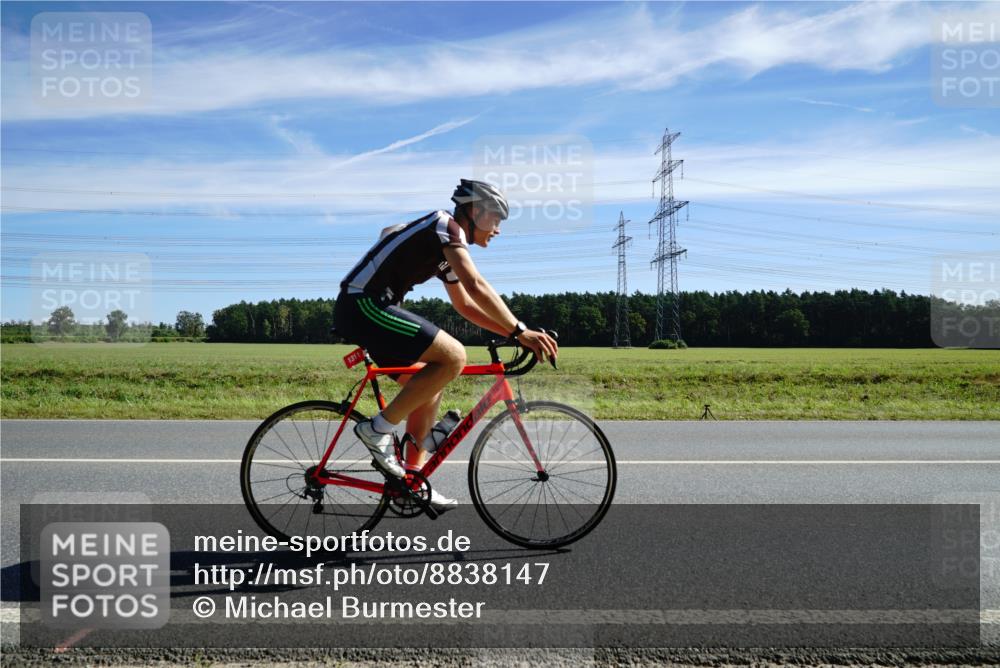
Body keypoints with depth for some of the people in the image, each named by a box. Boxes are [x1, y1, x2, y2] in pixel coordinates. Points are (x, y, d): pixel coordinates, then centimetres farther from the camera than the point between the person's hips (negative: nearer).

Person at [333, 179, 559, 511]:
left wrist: (512, 332, 18)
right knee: (453, 356, -18)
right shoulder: (447, 225, -7)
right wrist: (520, 331, -19)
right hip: (364, 305, -10)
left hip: (361, 309, 10)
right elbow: (476, 287, -20)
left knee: (430, 386, 12)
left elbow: (465, 305, 27)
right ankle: (378, 429, -10)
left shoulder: (445, 250, 22)